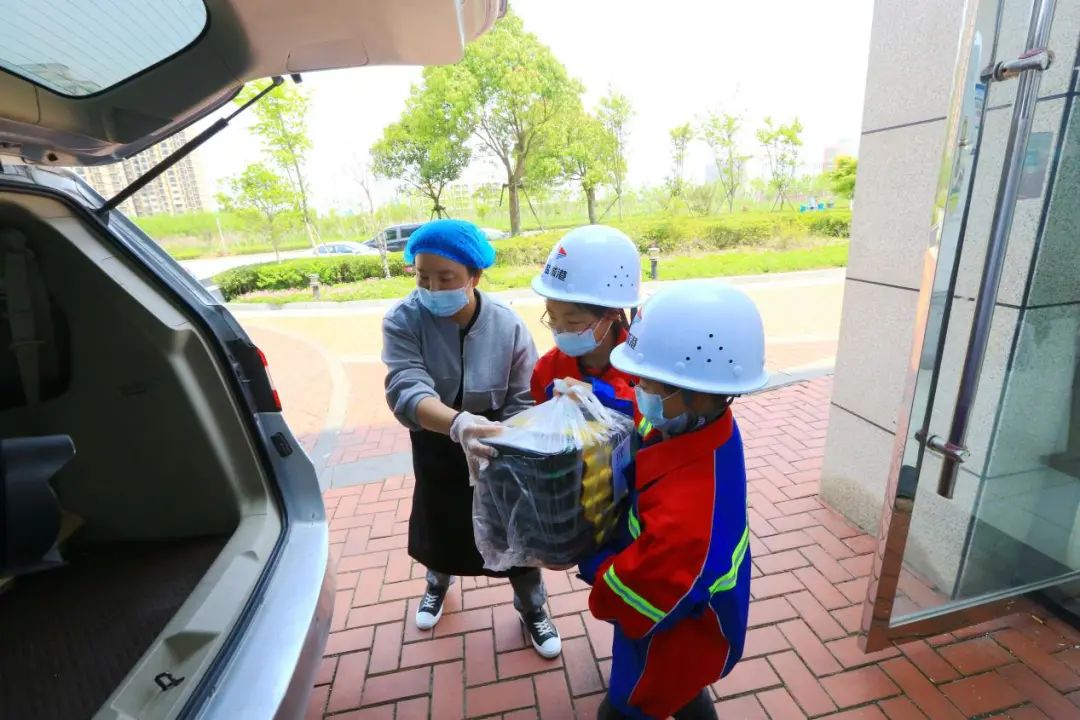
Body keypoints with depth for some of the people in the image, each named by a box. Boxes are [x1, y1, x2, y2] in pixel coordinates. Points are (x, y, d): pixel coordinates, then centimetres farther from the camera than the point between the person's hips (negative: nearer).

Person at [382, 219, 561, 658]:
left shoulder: (509, 327, -22)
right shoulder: (403, 321, -21)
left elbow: (522, 404, -17)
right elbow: (407, 392, -36)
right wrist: (459, 423, -55)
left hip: (502, 455, -1)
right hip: (437, 454, 2)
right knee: (438, 528, 27)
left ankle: (532, 610, 47)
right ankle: (437, 584, 63)